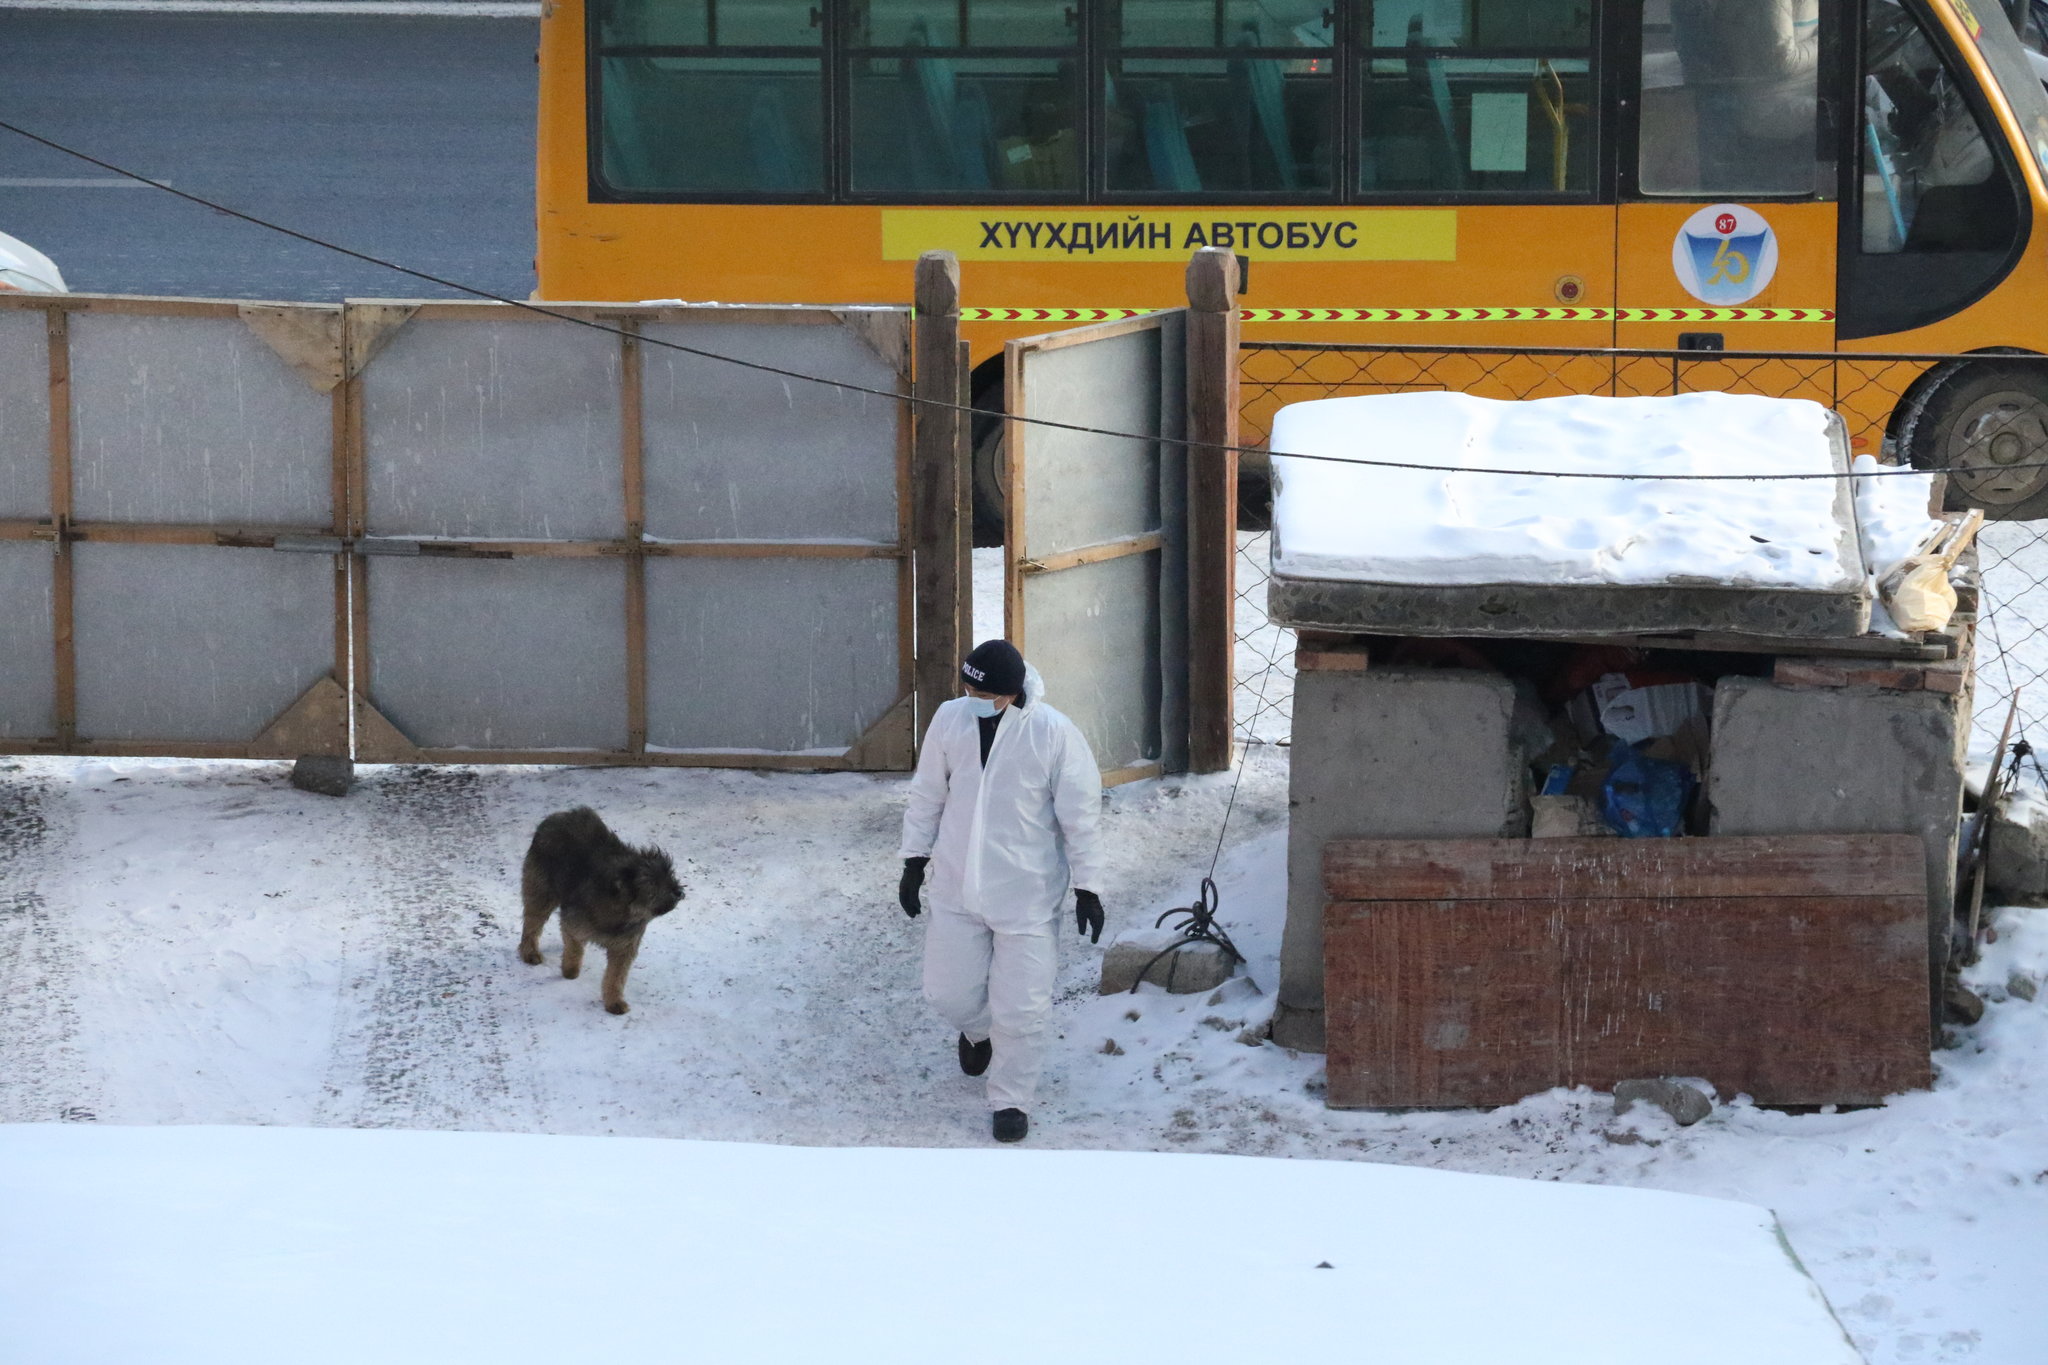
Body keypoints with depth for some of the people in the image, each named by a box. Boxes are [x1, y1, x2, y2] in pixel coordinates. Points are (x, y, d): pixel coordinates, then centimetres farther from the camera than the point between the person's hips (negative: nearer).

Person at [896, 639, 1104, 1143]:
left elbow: (1080, 817, -7)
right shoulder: (950, 719, -6)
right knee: (947, 992, 10)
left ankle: (1011, 1100, 20)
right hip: (958, 889, 3)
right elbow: (927, 796, 8)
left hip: (1027, 897, -3)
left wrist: (1087, 888, -5)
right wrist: (915, 861, 9)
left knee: (1020, 1008, 0)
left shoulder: (1054, 734, -16)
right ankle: (978, 1032, 45)